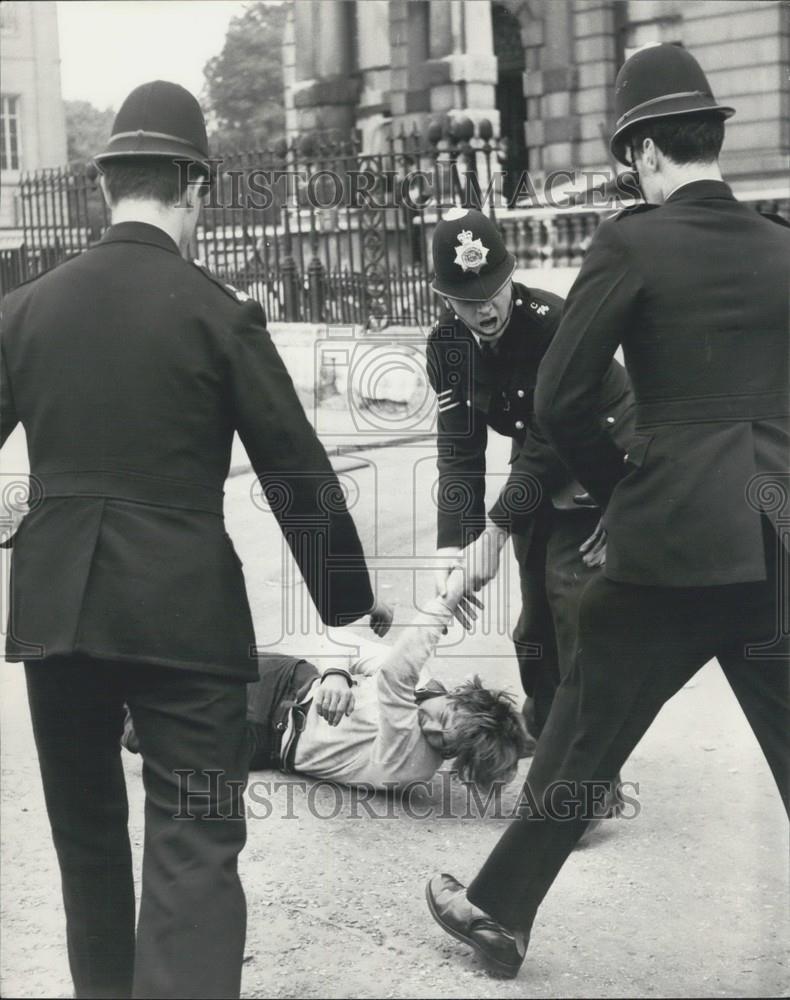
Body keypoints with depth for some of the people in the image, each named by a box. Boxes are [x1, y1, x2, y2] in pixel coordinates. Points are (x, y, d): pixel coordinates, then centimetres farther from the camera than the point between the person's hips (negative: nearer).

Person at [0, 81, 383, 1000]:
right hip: (182, 606, -4)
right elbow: (295, 469, -4)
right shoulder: (218, 313, -7)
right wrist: (349, 594, 8)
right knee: (195, 845, -1)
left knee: (85, 829, 21)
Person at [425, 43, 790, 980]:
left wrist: (621, 491, 6)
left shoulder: (632, 243, -8)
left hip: (671, 536, -4)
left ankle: (499, 911, 27)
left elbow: (558, 400, -8)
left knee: (582, 739, 11)